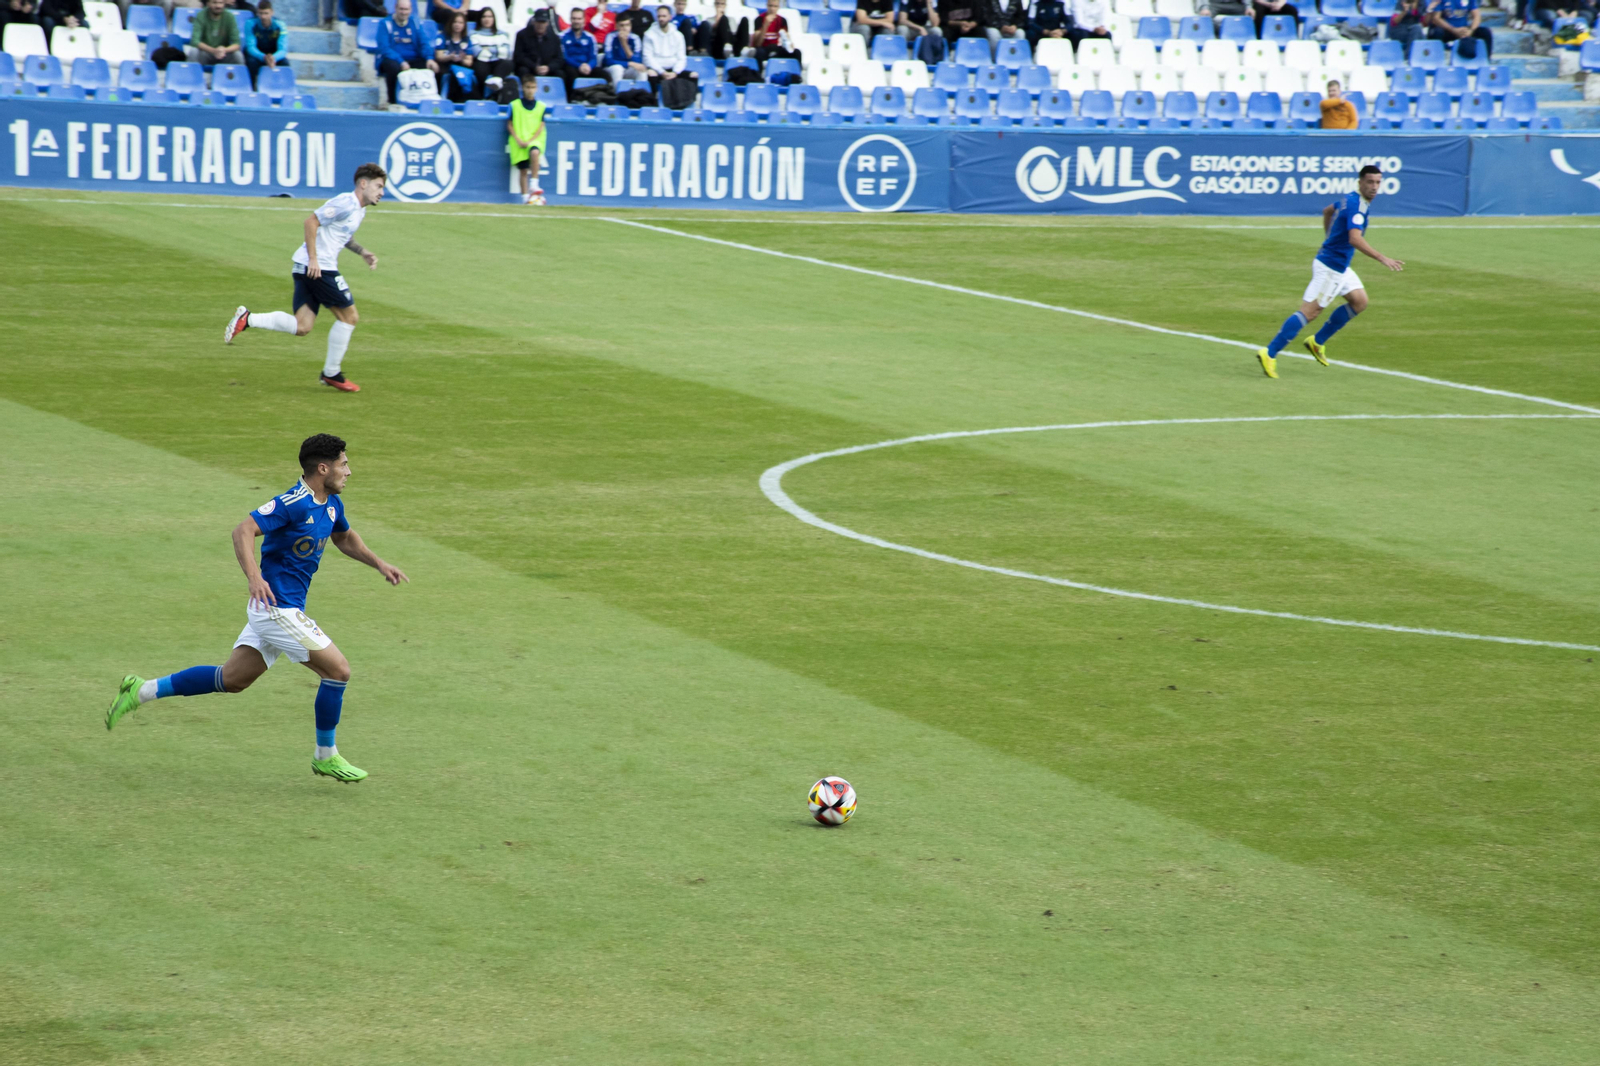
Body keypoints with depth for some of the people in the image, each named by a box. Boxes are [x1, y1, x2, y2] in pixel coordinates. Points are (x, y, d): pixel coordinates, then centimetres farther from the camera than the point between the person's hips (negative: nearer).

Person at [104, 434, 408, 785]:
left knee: (231, 679, 15)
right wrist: (254, 577, -40)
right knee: (338, 669, -8)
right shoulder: (293, 503, -20)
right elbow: (243, 530, -28)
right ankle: (326, 757, 6)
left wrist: (379, 564, 20)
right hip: (277, 607, -10)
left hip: (285, 608, 10)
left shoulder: (332, 504, 10)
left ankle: (142, 691, 21)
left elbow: (345, 538, 31)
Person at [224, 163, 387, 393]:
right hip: (318, 267, -10)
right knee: (349, 316, 0)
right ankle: (331, 373, 10)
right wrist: (313, 258, -21)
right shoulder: (346, 203, -13)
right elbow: (311, 221, -18)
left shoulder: (359, 210, 18)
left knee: (301, 327, 2)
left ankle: (247, 319, -4)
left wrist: (363, 253, 20)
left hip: (309, 268, 10)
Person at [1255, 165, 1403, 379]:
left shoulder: (1351, 200, 10)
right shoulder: (1356, 206, -21)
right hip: (1329, 267, -10)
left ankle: (1318, 342, 19)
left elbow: (1327, 211, 29)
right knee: (1310, 311, -11)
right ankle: (1270, 353, -12)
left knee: (1359, 301, 13)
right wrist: (1382, 258, -38)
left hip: (1340, 267, 10)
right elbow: (1355, 239, -35)